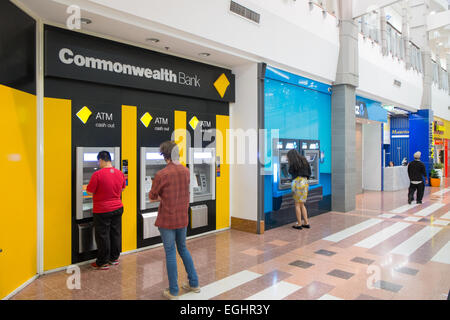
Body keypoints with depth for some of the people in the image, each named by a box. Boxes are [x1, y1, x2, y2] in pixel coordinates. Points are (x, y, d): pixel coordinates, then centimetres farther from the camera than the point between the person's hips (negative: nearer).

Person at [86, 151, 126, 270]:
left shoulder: (97, 174, -18)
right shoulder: (120, 173, 0)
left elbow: (89, 192, -13)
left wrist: (99, 190, 6)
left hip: (102, 211, -6)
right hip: (118, 208, 6)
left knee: (103, 236, 6)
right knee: (115, 233, 16)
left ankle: (103, 263, 16)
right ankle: (114, 258, 29)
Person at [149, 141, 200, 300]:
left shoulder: (161, 174, -18)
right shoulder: (186, 171, 1)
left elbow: (152, 197, -6)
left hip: (167, 220, -5)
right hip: (182, 218, 6)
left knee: (170, 253, 5)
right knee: (183, 249, 21)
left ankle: (173, 291, 17)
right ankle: (194, 283, 29)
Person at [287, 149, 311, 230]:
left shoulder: (293, 163, -5)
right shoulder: (304, 160, 13)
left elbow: (291, 172, 8)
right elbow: (309, 172, 16)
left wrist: (289, 163, 14)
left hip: (297, 182, -6)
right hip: (305, 182, 7)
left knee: (297, 204, 2)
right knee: (302, 204, 16)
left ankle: (299, 224, 5)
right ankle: (306, 223, 15)